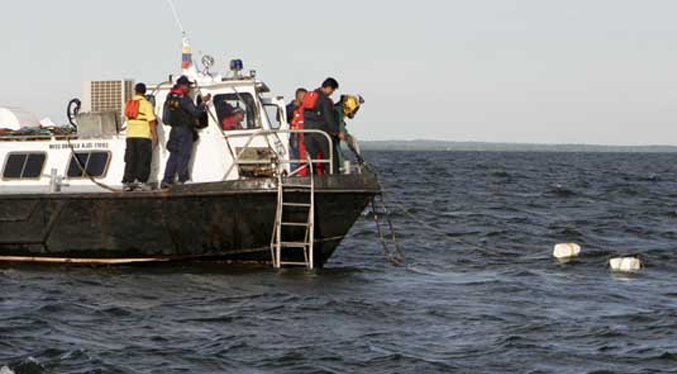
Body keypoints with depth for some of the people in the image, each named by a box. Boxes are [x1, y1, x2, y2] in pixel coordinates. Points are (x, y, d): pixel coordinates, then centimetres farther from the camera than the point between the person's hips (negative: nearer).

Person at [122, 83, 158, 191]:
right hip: (144, 135, -5)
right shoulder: (146, 104, -5)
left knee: (130, 159, 8)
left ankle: (128, 182, 4)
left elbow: (127, 118, 16)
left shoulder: (129, 104, 12)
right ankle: (141, 181, -7)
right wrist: (155, 135, -7)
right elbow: (152, 121, -10)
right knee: (143, 160, -1)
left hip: (130, 135, 5)